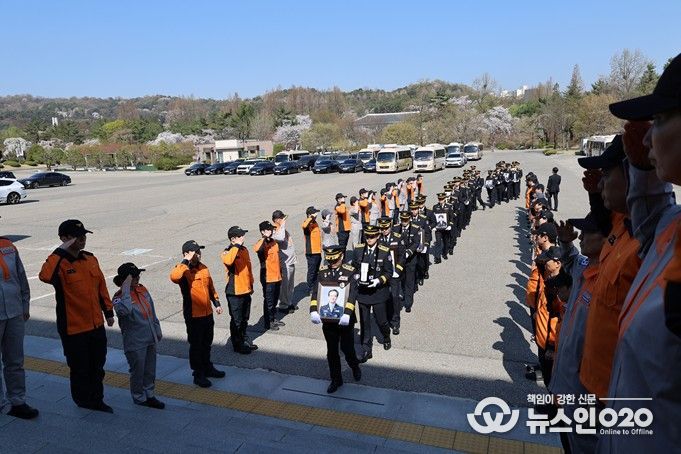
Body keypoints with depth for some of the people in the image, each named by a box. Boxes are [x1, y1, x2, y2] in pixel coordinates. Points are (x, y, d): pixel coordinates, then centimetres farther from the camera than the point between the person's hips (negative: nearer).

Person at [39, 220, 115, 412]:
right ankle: (84, 401, 32)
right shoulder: (60, 263, -16)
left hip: (97, 325, 6)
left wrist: (108, 311, 14)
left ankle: (97, 400, 35)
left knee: (98, 365, 18)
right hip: (73, 328, -6)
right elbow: (45, 276, -40)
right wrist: (60, 251, -33)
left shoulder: (91, 259, 4)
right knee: (80, 367, 11)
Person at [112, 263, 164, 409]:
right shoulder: (119, 297, -17)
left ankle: (149, 395, 35)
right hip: (135, 343, -6)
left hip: (150, 339, 6)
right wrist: (126, 289, -35)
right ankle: (139, 398, 28)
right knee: (138, 371, 8)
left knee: (150, 370, 18)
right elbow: (125, 310, -41)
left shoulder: (142, 289, 3)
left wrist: (157, 330, 17)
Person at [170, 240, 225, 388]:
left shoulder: (203, 268, 5)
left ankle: (208, 368, 38)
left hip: (208, 313, 7)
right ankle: (198, 374, 21)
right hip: (193, 316, -7)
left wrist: (216, 303, 16)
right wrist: (186, 261, -36)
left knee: (207, 343, 21)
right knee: (196, 345, 7)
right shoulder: (183, 270, -17)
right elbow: (174, 277, -42)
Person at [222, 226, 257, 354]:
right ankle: (237, 345, 21)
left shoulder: (244, 249, 7)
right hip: (234, 292, -7)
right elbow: (228, 261, -43)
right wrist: (237, 246, -35)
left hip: (246, 291, 7)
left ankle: (245, 340, 35)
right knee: (236, 321, 7)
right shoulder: (227, 252, -17)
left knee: (245, 319, 20)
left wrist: (251, 284, 19)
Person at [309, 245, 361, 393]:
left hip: (345, 319, -3)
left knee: (347, 348, 9)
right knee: (332, 352, 12)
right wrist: (313, 311, -20)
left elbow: (353, 294, -19)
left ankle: (355, 367, 41)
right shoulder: (323, 271, -1)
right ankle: (336, 380, 30)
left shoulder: (349, 271, -10)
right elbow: (316, 292, -6)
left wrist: (347, 314, -32)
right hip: (328, 319, 3)